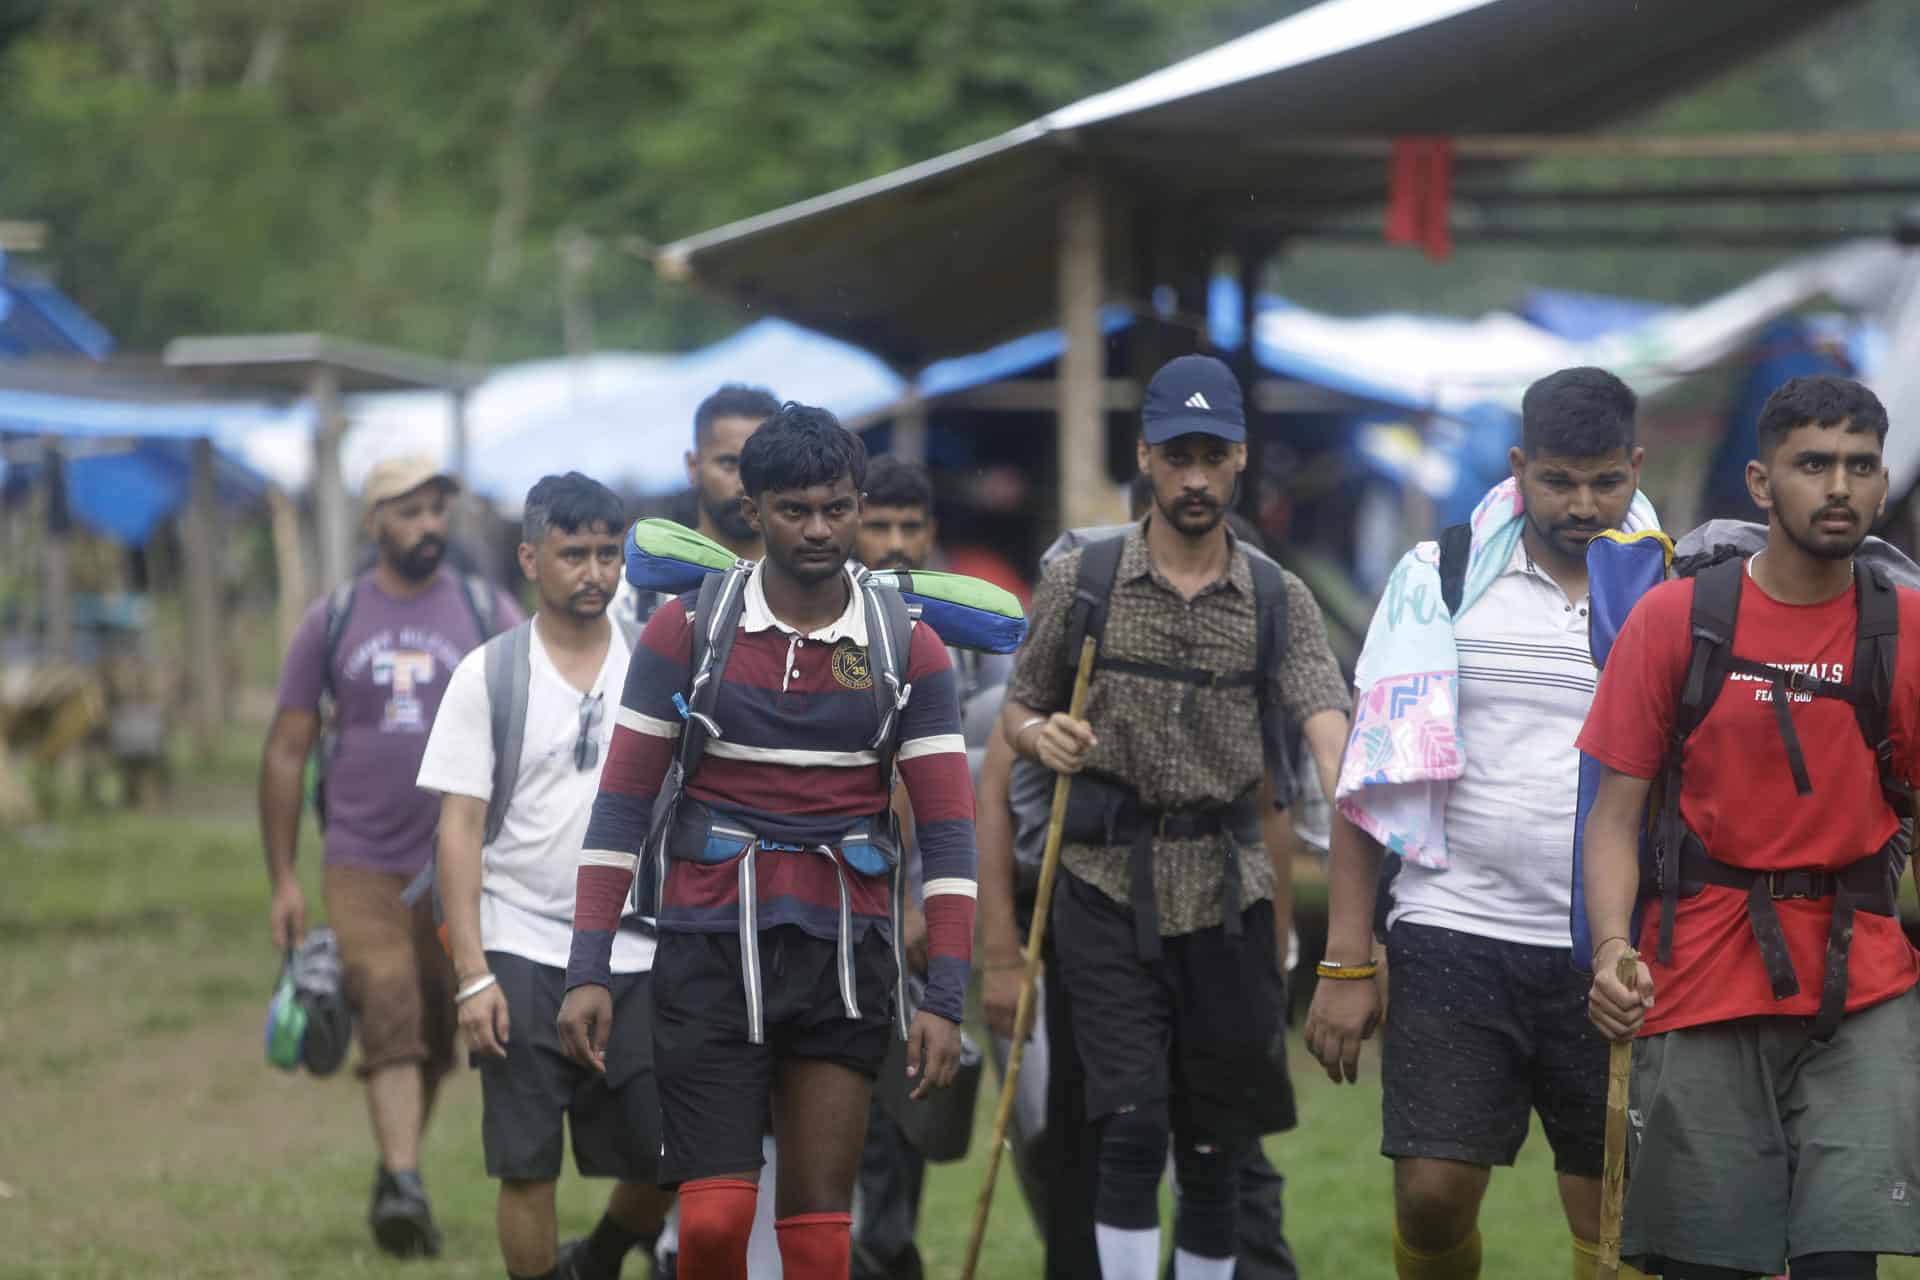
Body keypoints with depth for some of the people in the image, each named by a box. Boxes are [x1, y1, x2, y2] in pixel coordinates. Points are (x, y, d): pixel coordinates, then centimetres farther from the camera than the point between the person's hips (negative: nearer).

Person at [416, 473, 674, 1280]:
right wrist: (473, 974, -9)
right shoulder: (488, 676, 1)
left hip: (640, 953, 2)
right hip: (525, 954, -2)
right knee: (526, 1168, -2)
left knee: (670, 1162, 0)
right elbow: (460, 827, -1)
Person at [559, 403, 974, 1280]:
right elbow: (621, 805, 1)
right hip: (711, 950, -1)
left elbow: (947, 829, 1)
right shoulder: (688, 631, 0)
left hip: (843, 960, 1)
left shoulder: (907, 648, 3)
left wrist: (945, 998, -7)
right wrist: (588, 970, -6)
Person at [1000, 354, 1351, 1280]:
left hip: (1229, 899, 2)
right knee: (1133, 1127, -13)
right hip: (1110, 893, -2)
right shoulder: (1078, 582, 3)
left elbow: (1326, 717, -11)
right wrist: (1041, 736, -13)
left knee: (1215, 1152, 6)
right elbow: (1017, 712, 11)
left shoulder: (1279, 602, 4)